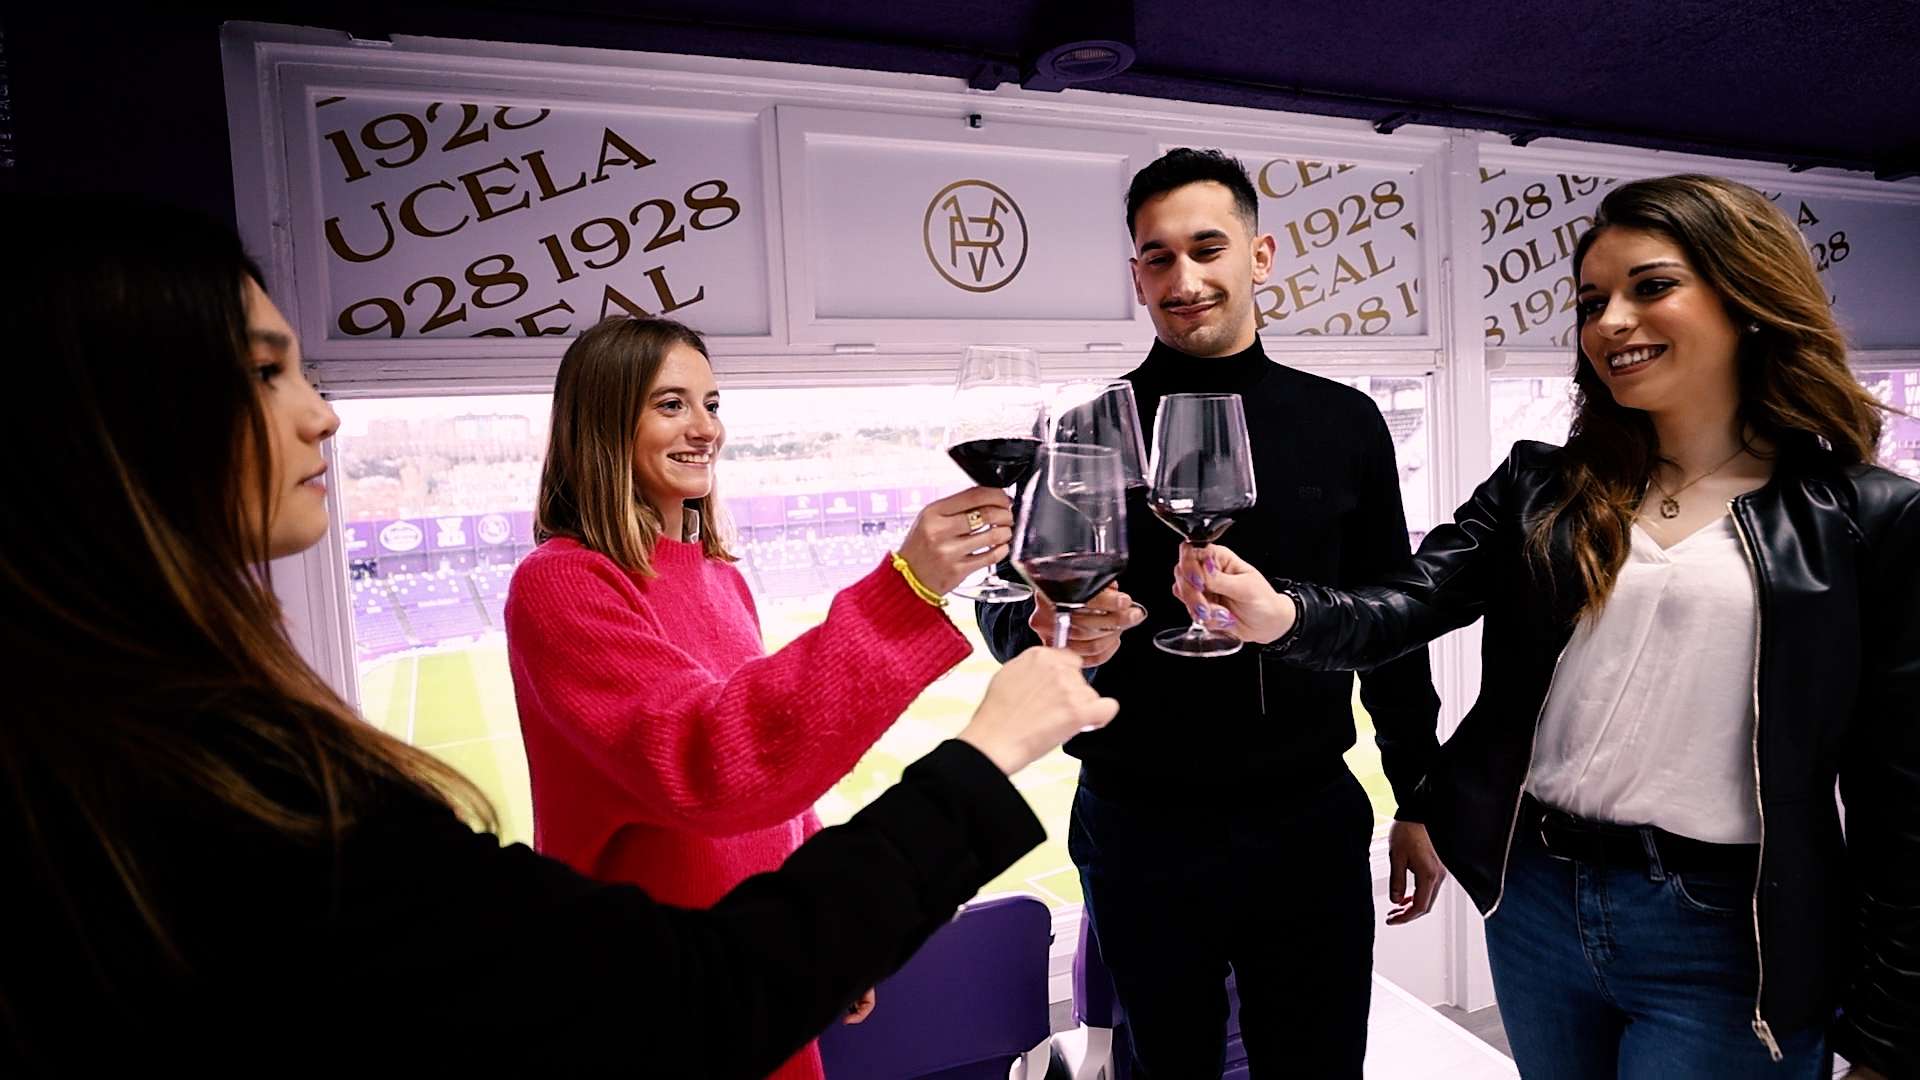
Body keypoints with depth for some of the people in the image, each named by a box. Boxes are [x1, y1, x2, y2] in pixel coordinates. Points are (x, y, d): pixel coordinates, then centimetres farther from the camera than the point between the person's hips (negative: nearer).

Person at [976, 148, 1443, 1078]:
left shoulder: (1344, 422, 3)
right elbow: (1006, 606, -8)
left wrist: (1420, 799, 9)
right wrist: (1054, 631, -31)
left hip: (1310, 825, 2)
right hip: (1141, 833, -1)